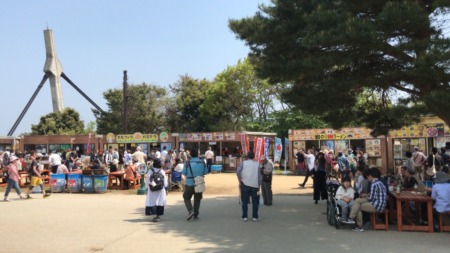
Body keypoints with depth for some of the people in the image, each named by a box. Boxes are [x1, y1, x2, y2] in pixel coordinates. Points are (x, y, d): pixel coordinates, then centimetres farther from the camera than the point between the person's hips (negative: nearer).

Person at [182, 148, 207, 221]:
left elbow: (184, 173, -6)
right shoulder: (202, 162, -3)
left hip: (190, 184, -2)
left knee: (186, 198, 13)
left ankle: (190, 211, -7)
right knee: (197, 200, 15)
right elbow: (205, 172, 4)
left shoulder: (188, 163, -11)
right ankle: (195, 215, 15)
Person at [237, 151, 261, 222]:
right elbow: (259, 176, 3)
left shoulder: (243, 163, 1)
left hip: (245, 184, -1)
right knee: (255, 202, 7)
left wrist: (240, 181, -1)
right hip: (254, 185, 1)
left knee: (245, 201, 5)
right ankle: (255, 217, 7)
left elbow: (238, 172, -13)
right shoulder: (257, 164, 5)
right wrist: (259, 185, 9)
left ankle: (244, 217, 5)